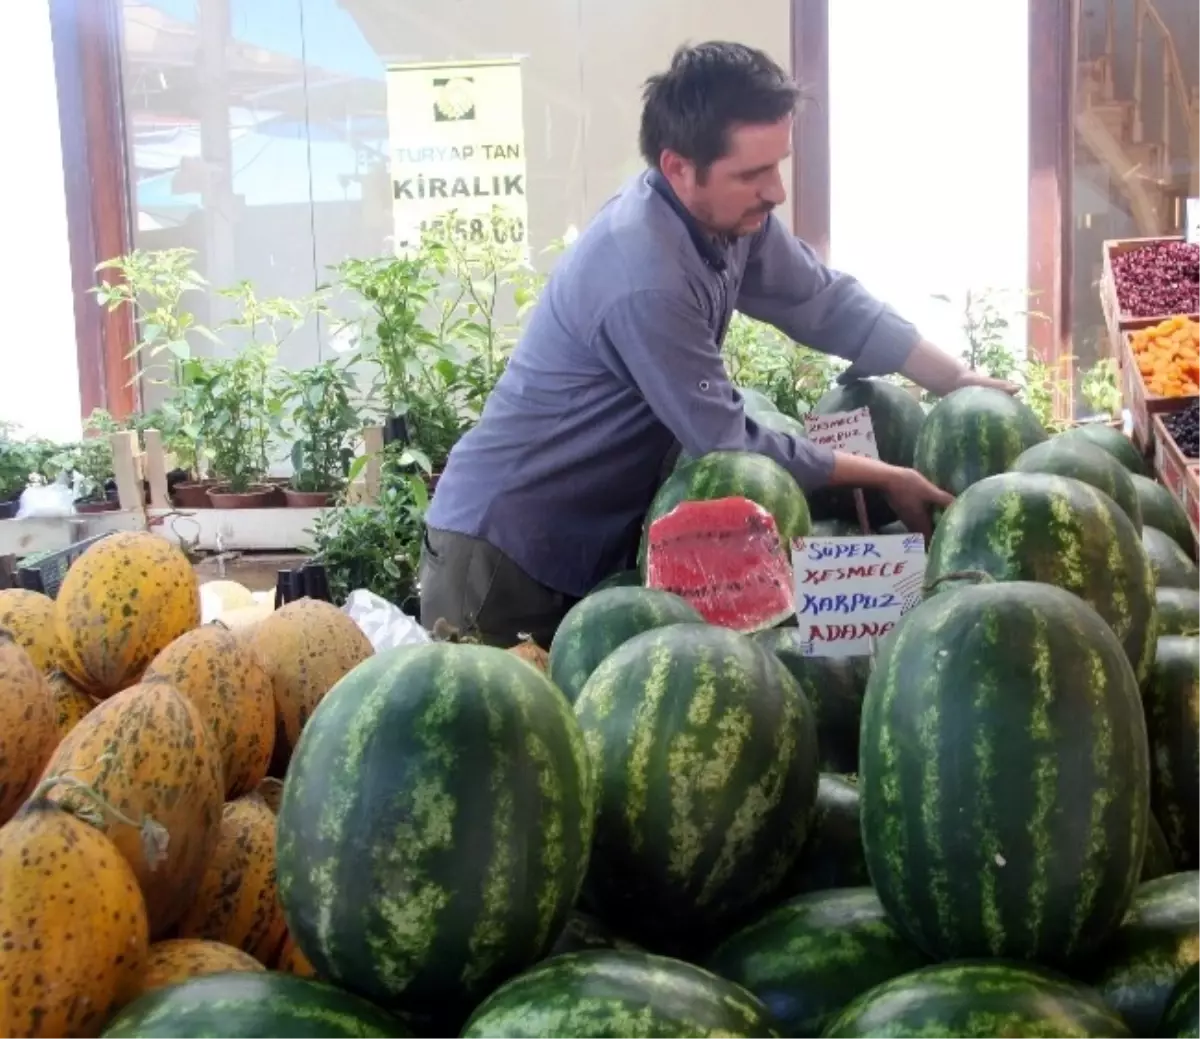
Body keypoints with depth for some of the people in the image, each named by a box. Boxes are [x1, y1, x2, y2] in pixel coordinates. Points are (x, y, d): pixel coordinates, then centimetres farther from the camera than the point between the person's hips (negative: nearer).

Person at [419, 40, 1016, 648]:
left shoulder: (731, 215, -4)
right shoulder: (646, 281, -30)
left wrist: (956, 379, 2)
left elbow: (828, 303, 8)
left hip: (593, 536, 8)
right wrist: (884, 479, -13)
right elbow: (733, 448, -23)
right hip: (503, 546, -8)